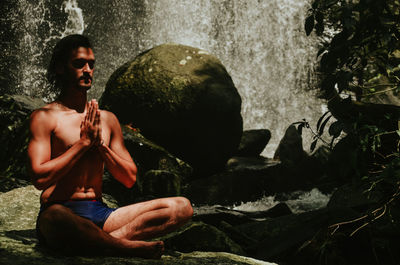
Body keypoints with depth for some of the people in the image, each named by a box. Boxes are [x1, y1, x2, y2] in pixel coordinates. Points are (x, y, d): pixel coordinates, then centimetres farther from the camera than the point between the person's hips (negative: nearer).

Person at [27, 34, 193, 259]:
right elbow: (40, 177, -12)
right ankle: (128, 246, -29)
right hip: (61, 210, -6)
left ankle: (105, 241, -30)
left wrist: (100, 143, -1)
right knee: (56, 218, -45)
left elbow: (130, 179, 14)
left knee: (182, 207, -12)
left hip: (100, 214, 6)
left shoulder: (107, 119, 18)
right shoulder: (44, 117, 1)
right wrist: (84, 142, -7)